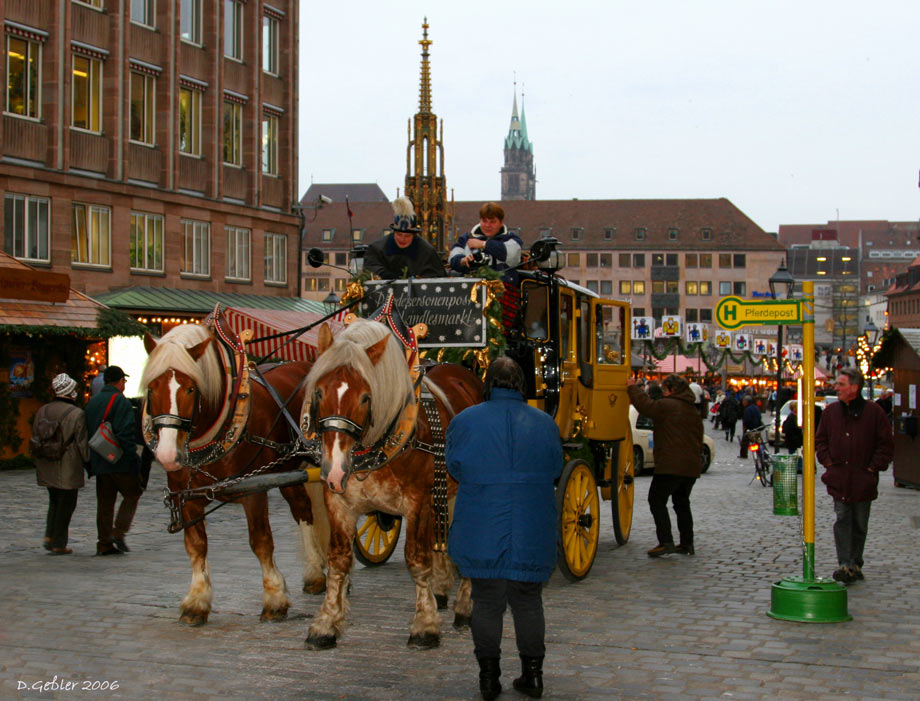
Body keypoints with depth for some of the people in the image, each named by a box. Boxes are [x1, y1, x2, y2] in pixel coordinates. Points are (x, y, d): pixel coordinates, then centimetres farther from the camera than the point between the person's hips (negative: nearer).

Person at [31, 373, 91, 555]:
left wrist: (39, 464, 19)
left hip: (46, 467, 6)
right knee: (66, 504, 4)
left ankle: (49, 536, 9)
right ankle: (58, 544, 5)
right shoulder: (77, 414, -13)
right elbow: (82, 444, -11)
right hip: (68, 468, -6)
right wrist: (89, 463, 2)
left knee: (54, 501, 21)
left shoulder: (42, 411, 5)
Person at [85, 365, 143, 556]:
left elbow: (87, 432, 15)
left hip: (99, 463, 7)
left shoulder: (92, 402, 13)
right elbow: (125, 434, -19)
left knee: (104, 502, 10)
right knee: (132, 495, 8)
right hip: (120, 462, -7)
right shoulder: (121, 402, -11)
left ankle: (104, 543, 9)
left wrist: (92, 460, 19)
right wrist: (134, 458, -16)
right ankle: (118, 532, -6)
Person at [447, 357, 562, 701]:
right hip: (532, 532, 1)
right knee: (528, 602, 13)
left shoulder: (464, 421, -5)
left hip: (482, 530, -1)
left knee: (486, 602, 8)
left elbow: (455, 469, 5)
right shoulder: (544, 423, 0)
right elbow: (554, 470, 9)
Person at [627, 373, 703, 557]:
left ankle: (666, 542, -14)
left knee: (657, 501, -4)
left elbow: (645, 405, -15)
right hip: (691, 467, 9)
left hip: (671, 466, -9)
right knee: (682, 503, 18)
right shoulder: (694, 411, 20)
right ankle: (687, 544, 18)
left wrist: (632, 388, -1)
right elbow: (699, 441, 25)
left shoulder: (667, 405, -8)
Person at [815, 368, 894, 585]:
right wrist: (828, 461, 4)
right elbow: (820, 440, 17)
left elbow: (886, 444, 0)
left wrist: (873, 467, -6)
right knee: (842, 520, -8)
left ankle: (855, 564, 19)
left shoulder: (873, 411, -4)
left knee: (860, 524, 8)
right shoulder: (831, 411, 6)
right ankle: (845, 565, -13)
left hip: (863, 479, -1)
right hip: (838, 478, 2)